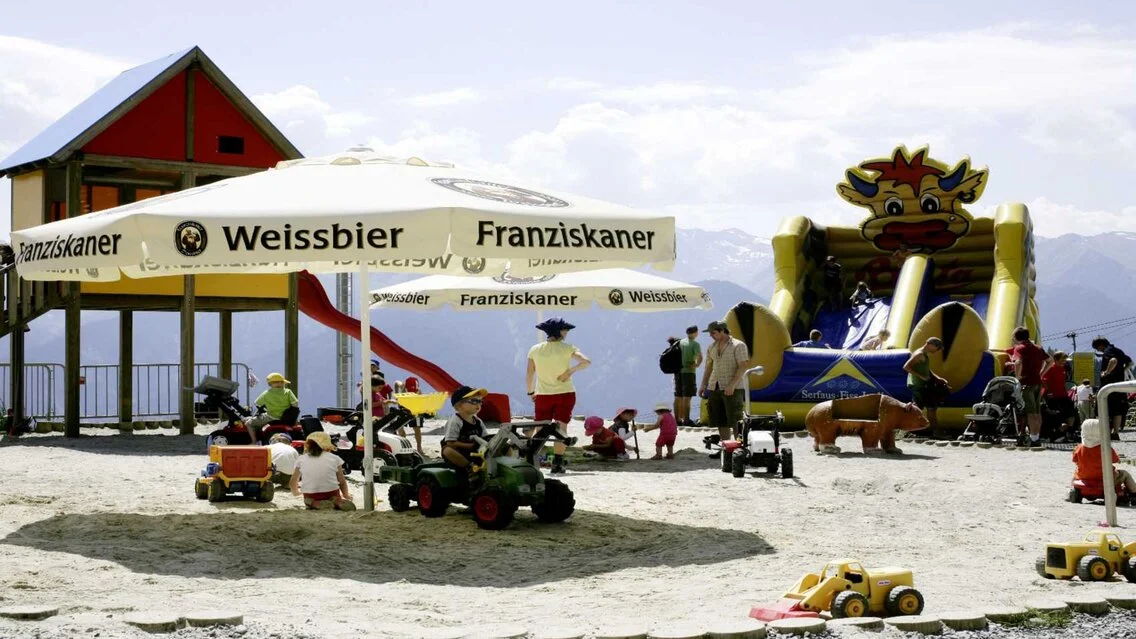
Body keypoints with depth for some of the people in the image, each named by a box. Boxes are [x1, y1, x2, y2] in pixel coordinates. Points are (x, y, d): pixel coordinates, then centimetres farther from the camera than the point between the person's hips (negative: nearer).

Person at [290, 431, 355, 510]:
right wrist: (346, 495, 29)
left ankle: (316, 504, -6)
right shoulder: (334, 458, 6)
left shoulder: (301, 459, 9)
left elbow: (293, 481, 21)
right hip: (332, 494, 0)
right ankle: (339, 502, -8)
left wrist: (295, 492, 42)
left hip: (311, 497, 0)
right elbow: (342, 482, 10)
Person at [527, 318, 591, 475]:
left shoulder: (535, 350, 1)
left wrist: (530, 392, 13)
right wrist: (570, 371, -7)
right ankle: (557, 463, -7)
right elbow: (586, 361, -17)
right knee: (561, 427, 0)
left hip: (543, 395, 2)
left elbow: (529, 374, 2)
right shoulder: (567, 348, -6)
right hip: (565, 393, -2)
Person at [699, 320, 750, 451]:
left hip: (733, 389, -6)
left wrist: (732, 385, -21)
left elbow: (742, 367, -12)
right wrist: (703, 385, 11)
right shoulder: (712, 347, 14)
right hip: (714, 388, 6)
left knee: (735, 421, -7)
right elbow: (708, 367, 21)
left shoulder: (738, 345, -5)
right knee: (720, 421, 6)